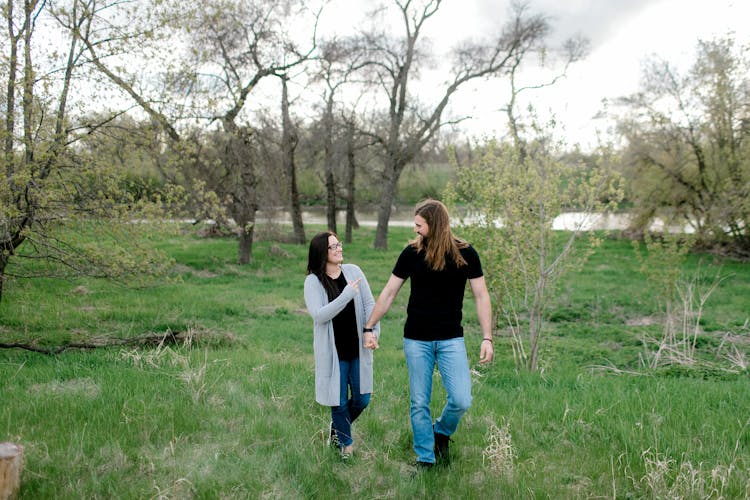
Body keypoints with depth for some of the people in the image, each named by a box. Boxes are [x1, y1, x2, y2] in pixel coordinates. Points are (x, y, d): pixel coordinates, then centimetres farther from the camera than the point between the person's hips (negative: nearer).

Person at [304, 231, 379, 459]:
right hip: (333, 352, -3)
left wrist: (372, 330, -12)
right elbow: (319, 315, -19)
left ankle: (337, 426, 38)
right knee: (339, 401, 7)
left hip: (358, 349, 3)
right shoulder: (313, 282, -8)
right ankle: (346, 444, 29)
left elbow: (370, 303, 2)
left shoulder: (353, 271, 0)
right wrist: (347, 295, -24)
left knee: (362, 399, 9)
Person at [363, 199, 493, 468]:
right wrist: (369, 328, 2)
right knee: (419, 403, 6)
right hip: (416, 340, 1)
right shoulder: (412, 252, -4)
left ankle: (441, 432, 24)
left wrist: (487, 338, -7)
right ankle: (425, 459, 22)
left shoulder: (465, 254, -6)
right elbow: (389, 293, 2)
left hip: (451, 339, 0)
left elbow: (481, 297, -1)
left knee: (461, 400, -9)